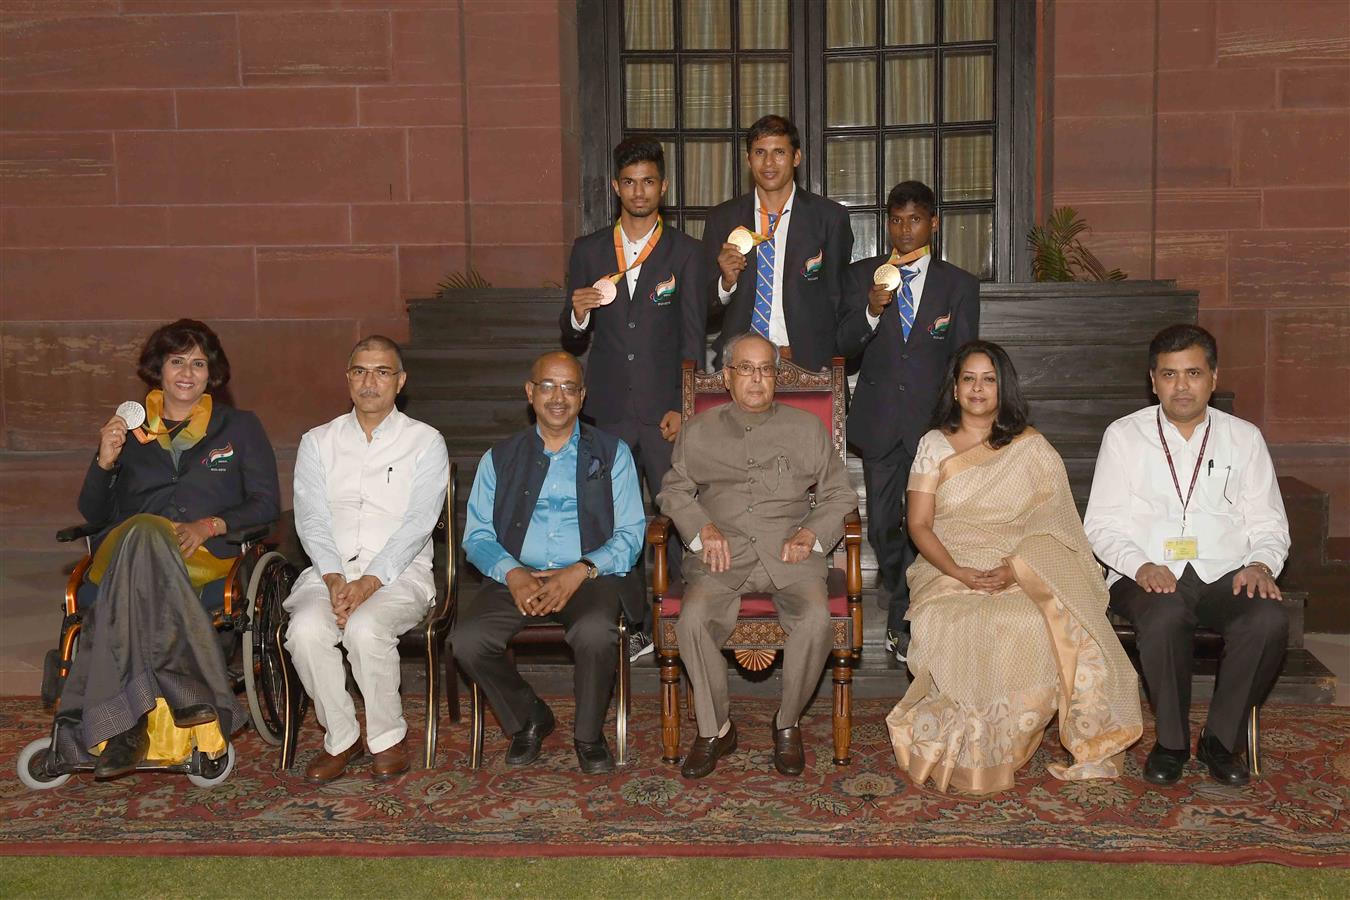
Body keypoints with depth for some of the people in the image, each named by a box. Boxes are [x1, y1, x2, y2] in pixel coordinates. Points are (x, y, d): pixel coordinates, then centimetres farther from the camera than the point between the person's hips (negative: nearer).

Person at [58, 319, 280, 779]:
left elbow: (267, 504, 10)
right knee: (144, 532, -39)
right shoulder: (130, 430, 24)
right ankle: (191, 696, -45)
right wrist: (105, 461, 2)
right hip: (124, 550, 2)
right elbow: (92, 513, 21)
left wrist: (210, 525, -8)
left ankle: (126, 724, -42)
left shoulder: (240, 428, 20)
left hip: (206, 556, -1)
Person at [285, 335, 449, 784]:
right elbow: (310, 520, 4)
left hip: (399, 573, -2)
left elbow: (417, 523, -5)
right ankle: (341, 737, -8)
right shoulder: (318, 442, 15)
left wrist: (370, 582, -18)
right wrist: (334, 579, -14)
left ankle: (388, 737, -9)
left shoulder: (425, 441, 6)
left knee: (365, 628, -33)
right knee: (306, 629, -28)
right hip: (329, 570, 3)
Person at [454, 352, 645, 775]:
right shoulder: (500, 459, 16)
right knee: (467, 640, -25)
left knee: (596, 632, -35)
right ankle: (527, 719, 5)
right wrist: (512, 574, -13)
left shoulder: (612, 453, 11)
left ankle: (588, 735, -6)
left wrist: (580, 572, -15)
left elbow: (631, 534, 2)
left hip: (591, 577, -2)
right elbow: (477, 536, 8)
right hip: (517, 578, 2)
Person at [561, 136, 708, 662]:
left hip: (665, 412, -2)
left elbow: (693, 338, 3)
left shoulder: (684, 252, 5)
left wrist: (683, 407, -6)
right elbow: (572, 343, 11)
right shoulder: (588, 251, 10)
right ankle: (634, 627, 14)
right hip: (608, 413, 2)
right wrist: (578, 314, -12)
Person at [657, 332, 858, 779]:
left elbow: (839, 495, 15)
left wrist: (811, 533, -3)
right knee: (694, 618, -29)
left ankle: (788, 724, -7)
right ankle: (714, 728, -9)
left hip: (789, 549, 0)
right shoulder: (699, 430, 18)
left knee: (816, 617, -30)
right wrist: (704, 528, -4)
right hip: (723, 549, 0)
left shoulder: (806, 428, 17)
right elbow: (675, 490, 15)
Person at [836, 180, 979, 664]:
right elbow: (845, 344, -2)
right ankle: (903, 593, 38)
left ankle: (902, 618, 10)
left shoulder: (960, 284, 4)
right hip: (879, 419, 1)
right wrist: (871, 311, -21)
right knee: (882, 525, 9)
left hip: (933, 419, -1)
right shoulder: (862, 275, 6)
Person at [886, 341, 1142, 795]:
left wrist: (1016, 568, -17)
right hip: (949, 570, 0)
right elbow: (919, 525, 2)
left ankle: (1000, 746, -18)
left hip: (1021, 571, 0)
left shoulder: (1032, 448, 11)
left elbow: (1052, 522, 2)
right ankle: (965, 751, -18)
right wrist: (960, 572, -15)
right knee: (962, 627, -34)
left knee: (1030, 625, -34)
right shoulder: (934, 446, 11)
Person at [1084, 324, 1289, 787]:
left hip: (1225, 576, 2)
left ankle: (1221, 738, -10)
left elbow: (1268, 523, 14)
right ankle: (1171, 740, -13)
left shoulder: (1244, 438, 15)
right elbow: (1102, 523, 5)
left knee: (1270, 619, -30)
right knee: (1165, 617, -36)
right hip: (1148, 576, -2)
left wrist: (1261, 564, -9)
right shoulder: (1124, 436, 9)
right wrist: (1141, 565, -14)